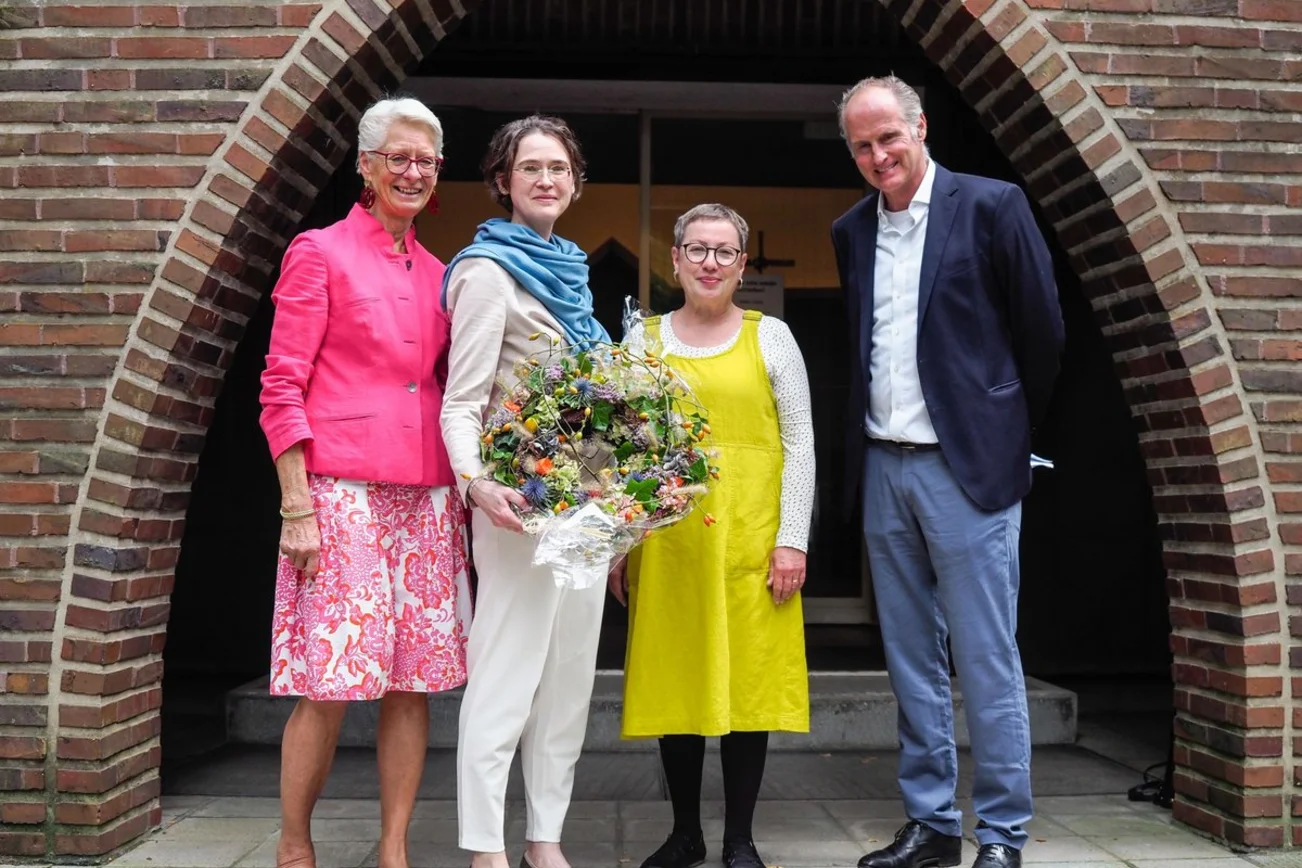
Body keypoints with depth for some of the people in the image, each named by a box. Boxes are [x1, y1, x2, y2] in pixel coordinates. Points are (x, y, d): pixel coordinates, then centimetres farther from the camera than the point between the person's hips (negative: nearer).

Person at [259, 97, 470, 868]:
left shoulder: (438, 274, 16)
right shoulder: (319, 253, 0)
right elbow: (282, 389, -5)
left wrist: (461, 495, 10)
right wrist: (297, 507, -12)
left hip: (427, 499, 5)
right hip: (342, 492, -5)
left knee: (416, 682, 6)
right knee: (330, 684, -4)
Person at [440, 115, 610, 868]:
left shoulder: (567, 270, 16)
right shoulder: (488, 272, -7)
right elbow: (462, 403, -13)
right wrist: (478, 483, -30)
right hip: (523, 500, -8)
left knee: (569, 676, 11)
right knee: (507, 676, -5)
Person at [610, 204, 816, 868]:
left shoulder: (770, 335, 6)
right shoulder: (645, 339, 10)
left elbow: (799, 443, 3)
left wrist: (793, 537, -5)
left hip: (750, 537, -1)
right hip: (666, 539, 2)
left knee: (750, 680, 2)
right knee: (673, 680, 6)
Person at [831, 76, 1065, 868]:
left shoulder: (992, 206, -5)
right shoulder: (851, 231, 11)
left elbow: (1042, 329, 0)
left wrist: (1011, 431, 8)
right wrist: (867, 441, 13)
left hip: (967, 468, -5)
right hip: (884, 469, 5)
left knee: (987, 662, 0)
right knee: (912, 661, 11)